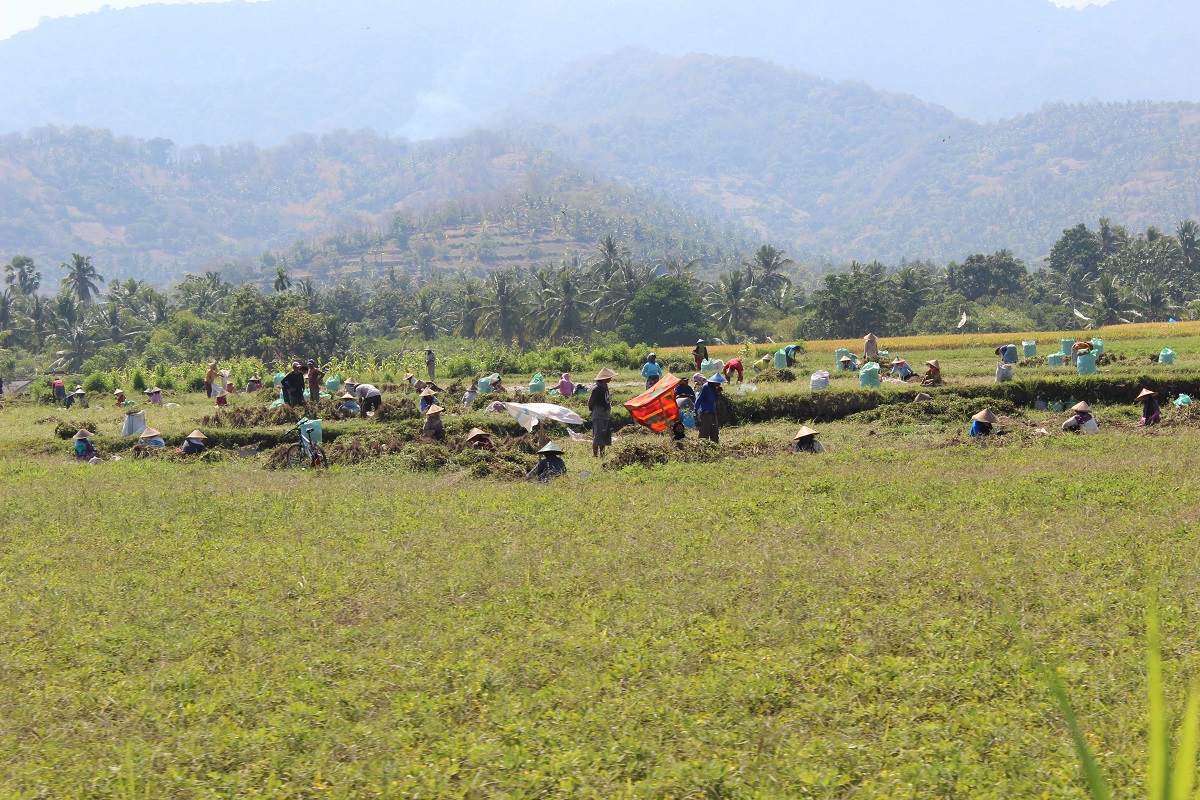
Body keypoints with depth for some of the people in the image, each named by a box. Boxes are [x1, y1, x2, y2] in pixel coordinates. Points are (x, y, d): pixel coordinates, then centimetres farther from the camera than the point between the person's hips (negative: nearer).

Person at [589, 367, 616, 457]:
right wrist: (592, 410, 4)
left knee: (605, 436, 12)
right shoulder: (597, 388, -18)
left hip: (606, 416, 9)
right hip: (599, 416, -9)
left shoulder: (605, 386, 9)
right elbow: (590, 401, -11)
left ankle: (602, 453, 20)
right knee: (597, 436, -7)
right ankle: (595, 454, -3)